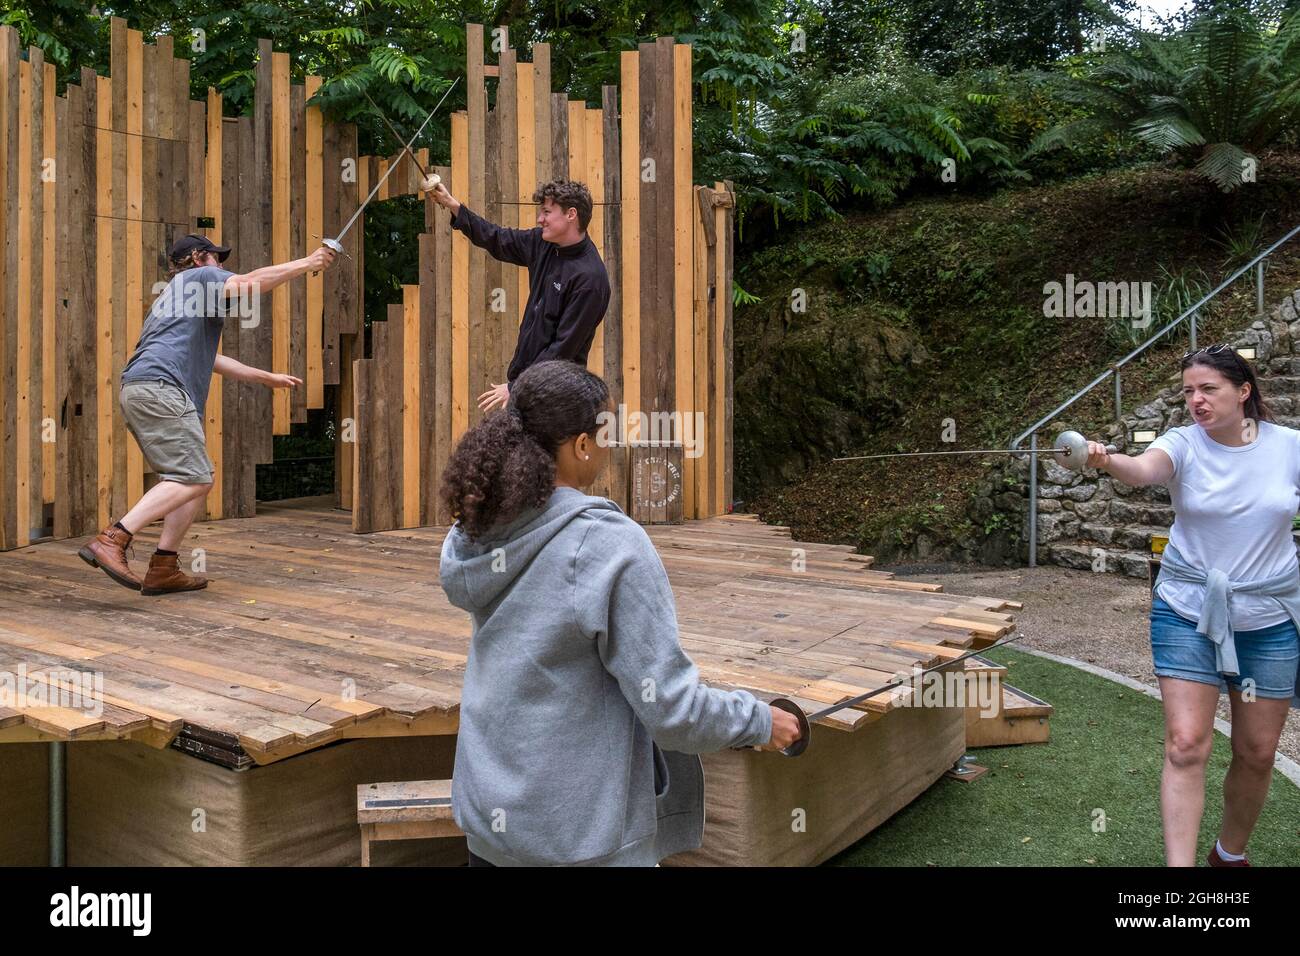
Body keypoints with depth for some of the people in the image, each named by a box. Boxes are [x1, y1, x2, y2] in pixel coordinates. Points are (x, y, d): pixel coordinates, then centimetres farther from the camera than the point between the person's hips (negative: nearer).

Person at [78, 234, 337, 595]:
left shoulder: (176, 294, 37)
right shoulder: (201, 276, 11)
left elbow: (209, 359, 40)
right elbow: (250, 283, -9)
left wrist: (268, 378, 42)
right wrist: (307, 263, -3)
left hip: (137, 391, 10)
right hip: (158, 387, -10)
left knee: (197, 477, 10)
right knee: (192, 477, -17)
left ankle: (163, 569, 5)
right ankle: (111, 540, -26)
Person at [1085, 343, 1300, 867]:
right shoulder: (1184, 445, -10)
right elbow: (1143, 469, -32)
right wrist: (1107, 461, -54)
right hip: (1188, 612, -2)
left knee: (1257, 753, 11)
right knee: (1186, 745, -10)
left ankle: (1231, 854, 35)